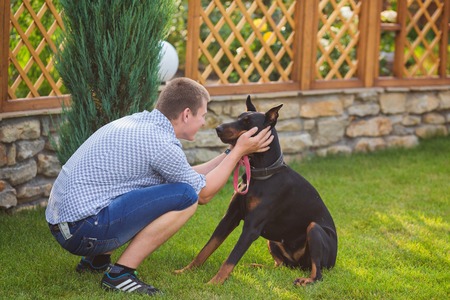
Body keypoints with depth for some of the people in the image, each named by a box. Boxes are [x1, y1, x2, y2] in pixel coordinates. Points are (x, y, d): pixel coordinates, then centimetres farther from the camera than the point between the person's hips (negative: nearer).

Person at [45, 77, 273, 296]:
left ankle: (97, 259, 17)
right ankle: (120, 273, -8)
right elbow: (203, 193, 1)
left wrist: (230, 154, 25)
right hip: (83, 231, -10)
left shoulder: (140, 121, 12)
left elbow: (188, 175, 24)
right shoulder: (160, 143, -15)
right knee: (186, 197, -13)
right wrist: (239, 151, 9)